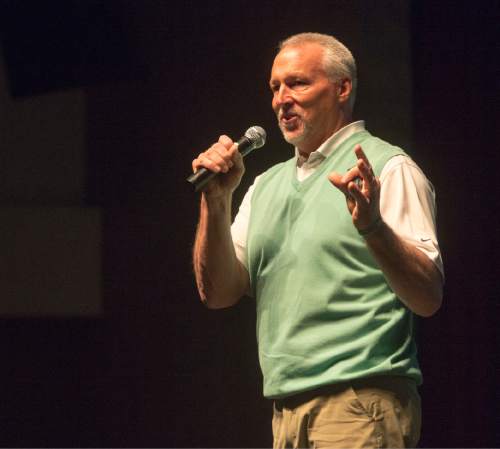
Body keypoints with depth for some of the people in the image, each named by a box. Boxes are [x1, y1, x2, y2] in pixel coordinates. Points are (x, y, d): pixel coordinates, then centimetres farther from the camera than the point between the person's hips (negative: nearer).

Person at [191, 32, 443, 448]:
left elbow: (428, 298, -11)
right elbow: (218, 293, 11)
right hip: (288, 411, 7)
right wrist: (216, 202, -1)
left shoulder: (387, 169, -2)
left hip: (360, 404, -7)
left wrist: (373, 226, -27)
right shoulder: (266, 185, 19)